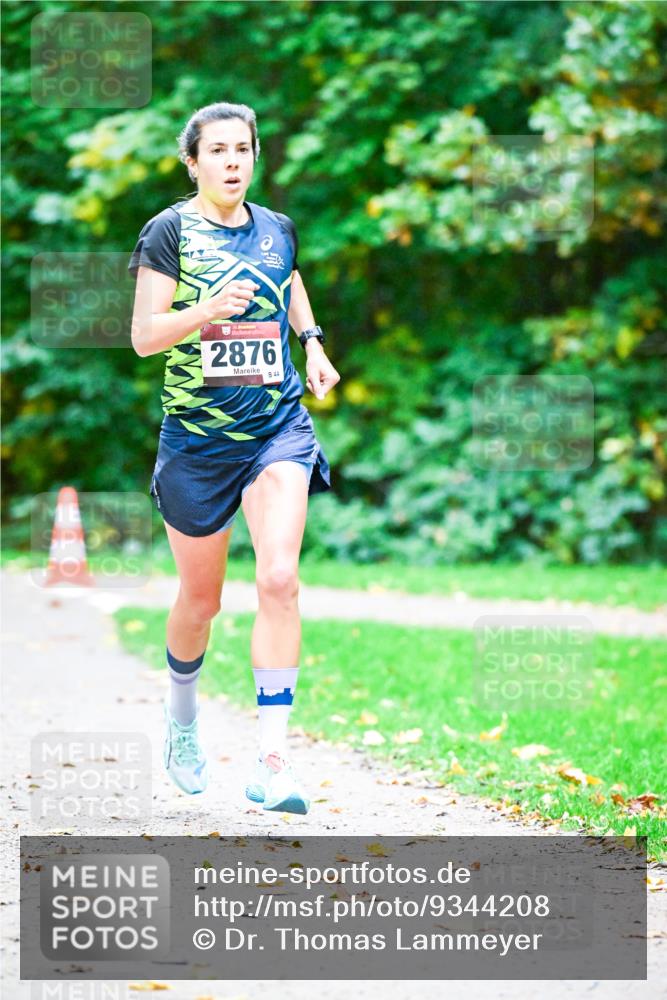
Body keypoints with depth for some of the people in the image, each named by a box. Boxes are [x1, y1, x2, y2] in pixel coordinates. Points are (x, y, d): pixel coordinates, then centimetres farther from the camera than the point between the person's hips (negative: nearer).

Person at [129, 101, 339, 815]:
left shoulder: (277, 229, 8)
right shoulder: (169, 232, -4)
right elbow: (143, 335, -10)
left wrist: (312, 342, 12)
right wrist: (208, 310, -27)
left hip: (278, 427, 2)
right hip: (196, 435, -2)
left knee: (279, 578, -18)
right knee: (200, 600, 10)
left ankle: (271, 761, -19)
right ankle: (181, 715, 42)